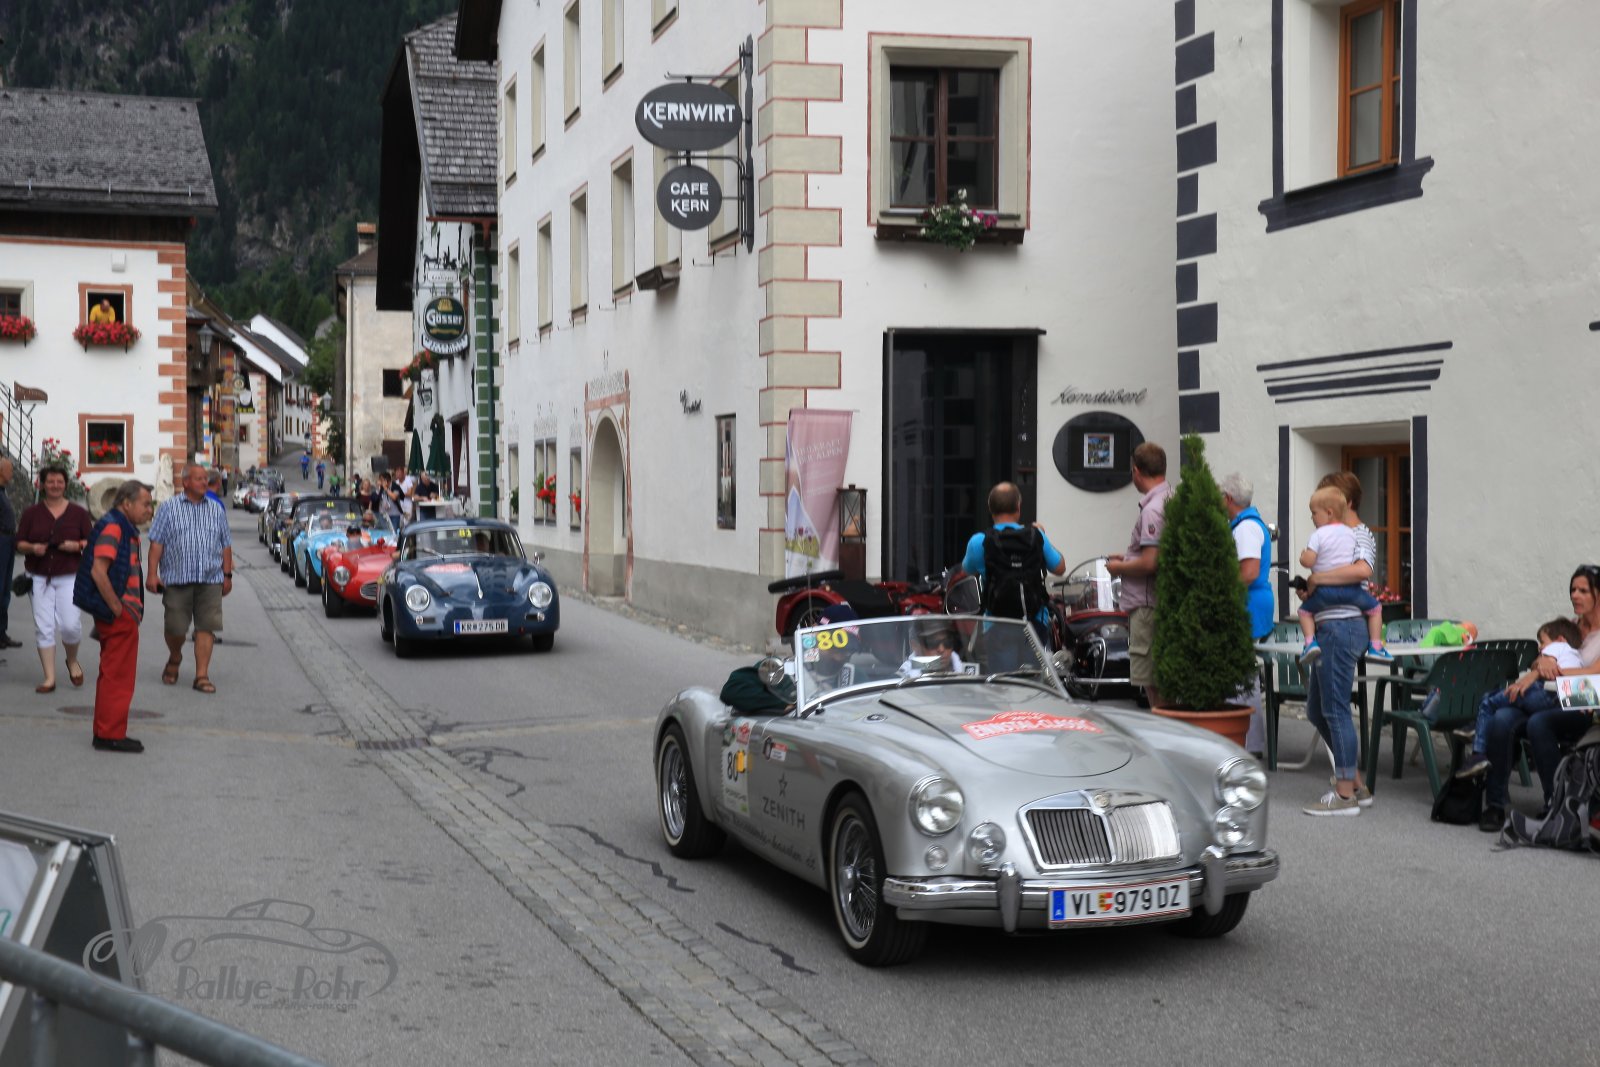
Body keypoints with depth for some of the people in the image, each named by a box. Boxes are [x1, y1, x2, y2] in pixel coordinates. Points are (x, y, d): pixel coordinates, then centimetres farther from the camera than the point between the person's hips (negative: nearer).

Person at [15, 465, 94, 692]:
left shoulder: (78, 513, 4)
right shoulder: (32, 513, 7)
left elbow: (92, 543, 5)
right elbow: (20, 543, 8)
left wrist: (77, 545, -15)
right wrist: (33, 548, -13)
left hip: (70, 577, -1)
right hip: (40, 578, 1)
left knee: (70, 625, -11)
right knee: (44, 628, -1)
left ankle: (73, 662, 20)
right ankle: (49, 678, 6)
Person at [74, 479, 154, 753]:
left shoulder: (124, 528, 16)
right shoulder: (112, 527, -16)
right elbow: (98, 571, -24)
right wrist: (117, 609, -20)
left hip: (120, 614, 11)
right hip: (119, 617, -11)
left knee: (112, 675, 16)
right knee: (118, 676, -5)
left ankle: (105, 732, 23)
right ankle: (110, 734, 0)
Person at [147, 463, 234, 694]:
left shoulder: (216, 511, 13)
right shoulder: (169, 508, 4)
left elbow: (226, 545, 15)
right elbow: (156, 543, 1)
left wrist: (227, 575, 10)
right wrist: (152, 573, -6)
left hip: (210, 580, 2)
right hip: (177, 579, -2)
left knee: (206, 627, -5)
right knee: (175, 627, 1)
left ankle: (202, 676, -1)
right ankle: (174, 660, 31)